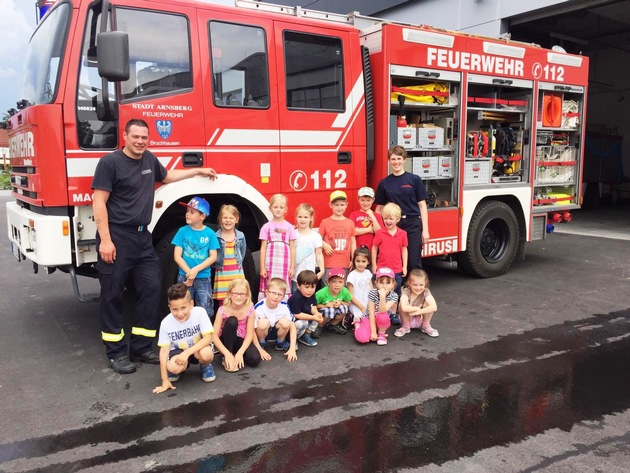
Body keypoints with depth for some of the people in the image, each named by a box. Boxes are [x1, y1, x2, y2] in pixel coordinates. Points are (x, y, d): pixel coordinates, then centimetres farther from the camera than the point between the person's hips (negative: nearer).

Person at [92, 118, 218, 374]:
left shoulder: (149, 159, 13)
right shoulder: (110, 162, -7)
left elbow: (167, 176, 34)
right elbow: (99, 202, -11)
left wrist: (199, 171, 36)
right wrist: (105, 240, -18)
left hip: (142, 238, 7)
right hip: (116, 237, -6)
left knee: (151, 289, 2)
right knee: (112, 295, 1)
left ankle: (141, 347, 13)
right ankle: (116, 353, 12)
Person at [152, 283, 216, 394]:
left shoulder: (200, 312, -25)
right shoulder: (166, 323, -20)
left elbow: (208, 338, -23)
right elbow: (164, 351, -14)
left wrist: (187, 353, -33)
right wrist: (165, 380, -15)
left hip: (198, 348, -1)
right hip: (179, 351, 1)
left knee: (206, 354, -36)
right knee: (173, 367, -31)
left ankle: (205, 367, 3)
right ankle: (183, 367, 8)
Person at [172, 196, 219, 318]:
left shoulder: (210, 233, -3)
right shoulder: (183, 231, -2)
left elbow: (213, 257, -4)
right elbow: (177, 256, -4)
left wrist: (196, 270, -15)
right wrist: (189, 272, -17)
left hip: (203, 278, 0)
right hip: (184, 277, 0)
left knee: (205, 312, 3)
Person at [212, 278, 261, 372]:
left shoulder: (249, 309, -15)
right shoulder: (223, 310, -19)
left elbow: (249, 334, -14)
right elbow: (215, 335, -20)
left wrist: (240, 352, -27)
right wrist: (227, 354, -30)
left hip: (241, 341, 2)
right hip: (227, 341, -1)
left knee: (255, 359, -28)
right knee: (232, 321, -32)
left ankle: (235, 353, 4)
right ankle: (226, 358, -18)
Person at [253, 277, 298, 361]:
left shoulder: (284, 306, -19)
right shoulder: (258, 307, -26)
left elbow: (292, 326, -15)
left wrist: (292, 349, -22)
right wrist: (260, 350, -24)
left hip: (277, 332, 3)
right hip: (263, 332, -2)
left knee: (285, 322, -29)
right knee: (263, 322, -35)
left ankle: (280, 343, 2)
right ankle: (261, 345, -4)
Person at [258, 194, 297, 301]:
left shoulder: (289, 227, 7)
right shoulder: (266, 227, 5)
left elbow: (292, 248, 7)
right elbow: (263, 248, 4)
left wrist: (292, 267, 2)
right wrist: (262, 267, -1)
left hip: (285, 264, 1)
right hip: (270, 264, 0)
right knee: (269, 289, -3)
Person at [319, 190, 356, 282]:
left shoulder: (350, 223, 7)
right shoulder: (325, 222, 0)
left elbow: (353, 242, 11)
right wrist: (324, 245, -15)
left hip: (345, 264, 2)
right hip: (329, 264, -2)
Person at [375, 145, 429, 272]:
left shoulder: (415, 180, 1)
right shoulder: (384, 183, 7)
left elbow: (422, 206, 1)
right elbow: (379, 208, 11)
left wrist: (425, 230, -4)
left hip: (413, 224, -2)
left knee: (414, 262, -3)